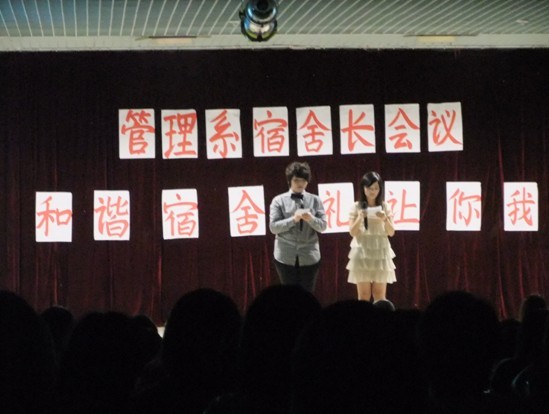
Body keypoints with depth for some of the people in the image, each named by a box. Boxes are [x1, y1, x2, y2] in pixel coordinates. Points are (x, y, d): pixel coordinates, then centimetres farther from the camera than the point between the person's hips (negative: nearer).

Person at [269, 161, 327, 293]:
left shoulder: (315, 200, 5)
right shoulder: (279, 201, 0)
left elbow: (323, 226, 1)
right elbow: (273, 227, -7)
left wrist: (311, 219, -20)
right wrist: (293, 219, -20)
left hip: (310, 256, 1)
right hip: (286, 256, -1)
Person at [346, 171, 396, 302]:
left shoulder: (384, 206, 6)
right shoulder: (356, 206, 2)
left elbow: (391, 232, 3)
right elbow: (352, 232, -2)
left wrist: (385, 219, -15)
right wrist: (360, 218, -18)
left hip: (380, 252, 1)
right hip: (362, 253, -1)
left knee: (380, 295, 0)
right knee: (364, 295, -2)